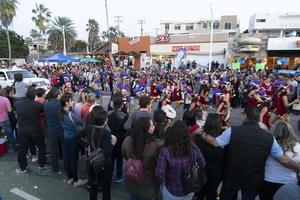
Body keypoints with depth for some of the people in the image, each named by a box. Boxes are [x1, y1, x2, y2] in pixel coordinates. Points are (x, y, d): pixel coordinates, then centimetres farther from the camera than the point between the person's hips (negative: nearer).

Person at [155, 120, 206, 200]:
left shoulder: (165, 151, -29)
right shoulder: (193, 147, -18)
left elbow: (159, 174, -26)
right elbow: (202, 164, -4)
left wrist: (163, 182, -5)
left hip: (172, 193, -3)